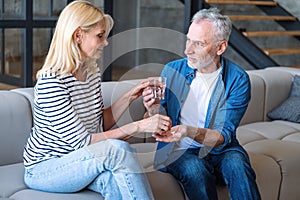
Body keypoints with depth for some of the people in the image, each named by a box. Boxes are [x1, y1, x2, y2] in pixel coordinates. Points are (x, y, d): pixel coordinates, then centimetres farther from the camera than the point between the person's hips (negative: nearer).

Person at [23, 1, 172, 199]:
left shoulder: (93, 72, 4)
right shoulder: (50, 82, -23)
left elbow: (100, 125, 10)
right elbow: (83, 141, -24)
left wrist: (130, 96, -2)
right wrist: (138, 126, -24)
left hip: (78, 161, 7)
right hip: (44, 169, -6)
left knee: (112, 178, -28)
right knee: (118, 149, -29)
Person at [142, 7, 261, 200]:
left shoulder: (238, 80, -8)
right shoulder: (172, 70, -2)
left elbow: (224, 136, -13)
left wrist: (190, 131, -32)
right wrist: (153, 110, -20)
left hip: (220, 150, 0)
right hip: (180, 150, 1)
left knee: (237, 166, -32)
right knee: (195, 169, -32)